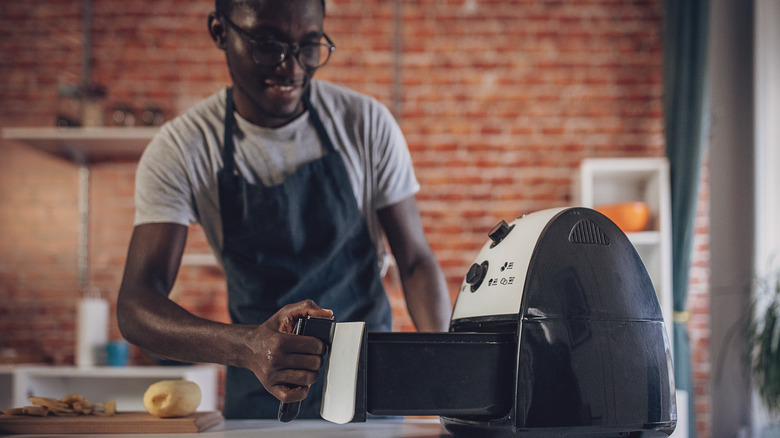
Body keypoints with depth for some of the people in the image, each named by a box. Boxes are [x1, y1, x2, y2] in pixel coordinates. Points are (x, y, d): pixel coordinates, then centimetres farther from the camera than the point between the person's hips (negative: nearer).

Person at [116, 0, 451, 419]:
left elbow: (415, 260, -1)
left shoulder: (366, 123, -6)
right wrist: (246, 346, -40)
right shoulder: (179, 151, -10)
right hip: (260, 398, -1)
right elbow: (135, 307, -20)